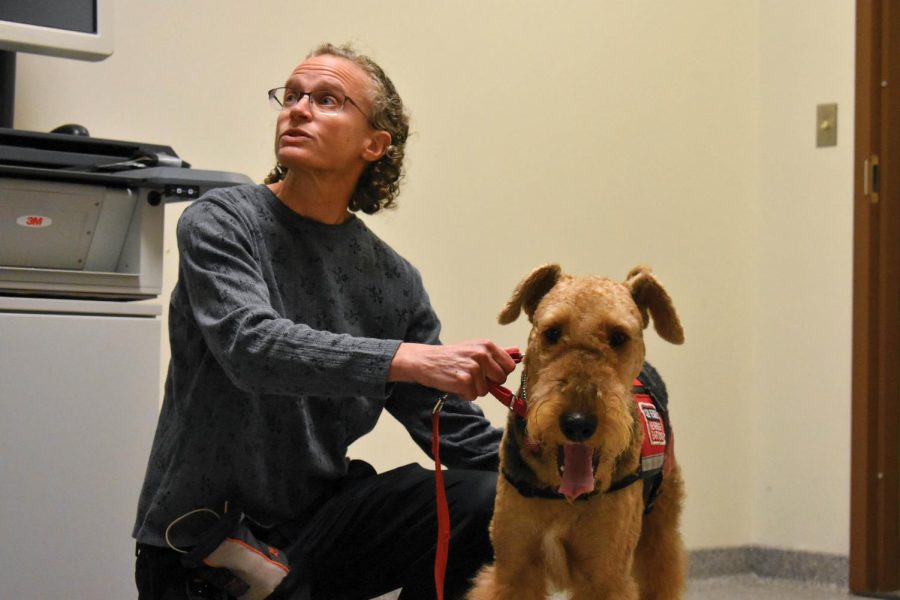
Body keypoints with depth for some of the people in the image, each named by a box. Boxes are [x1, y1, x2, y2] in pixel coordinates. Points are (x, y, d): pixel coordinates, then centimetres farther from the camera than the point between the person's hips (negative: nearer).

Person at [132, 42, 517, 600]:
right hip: (204, 541, -4)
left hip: (322, 519, 4)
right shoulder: (220, 223, -8)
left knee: (496, 501, -16)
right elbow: (251, 345, -26)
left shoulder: (394, 280, 5)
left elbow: (451, 423, 7)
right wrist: (414, 360, -38)